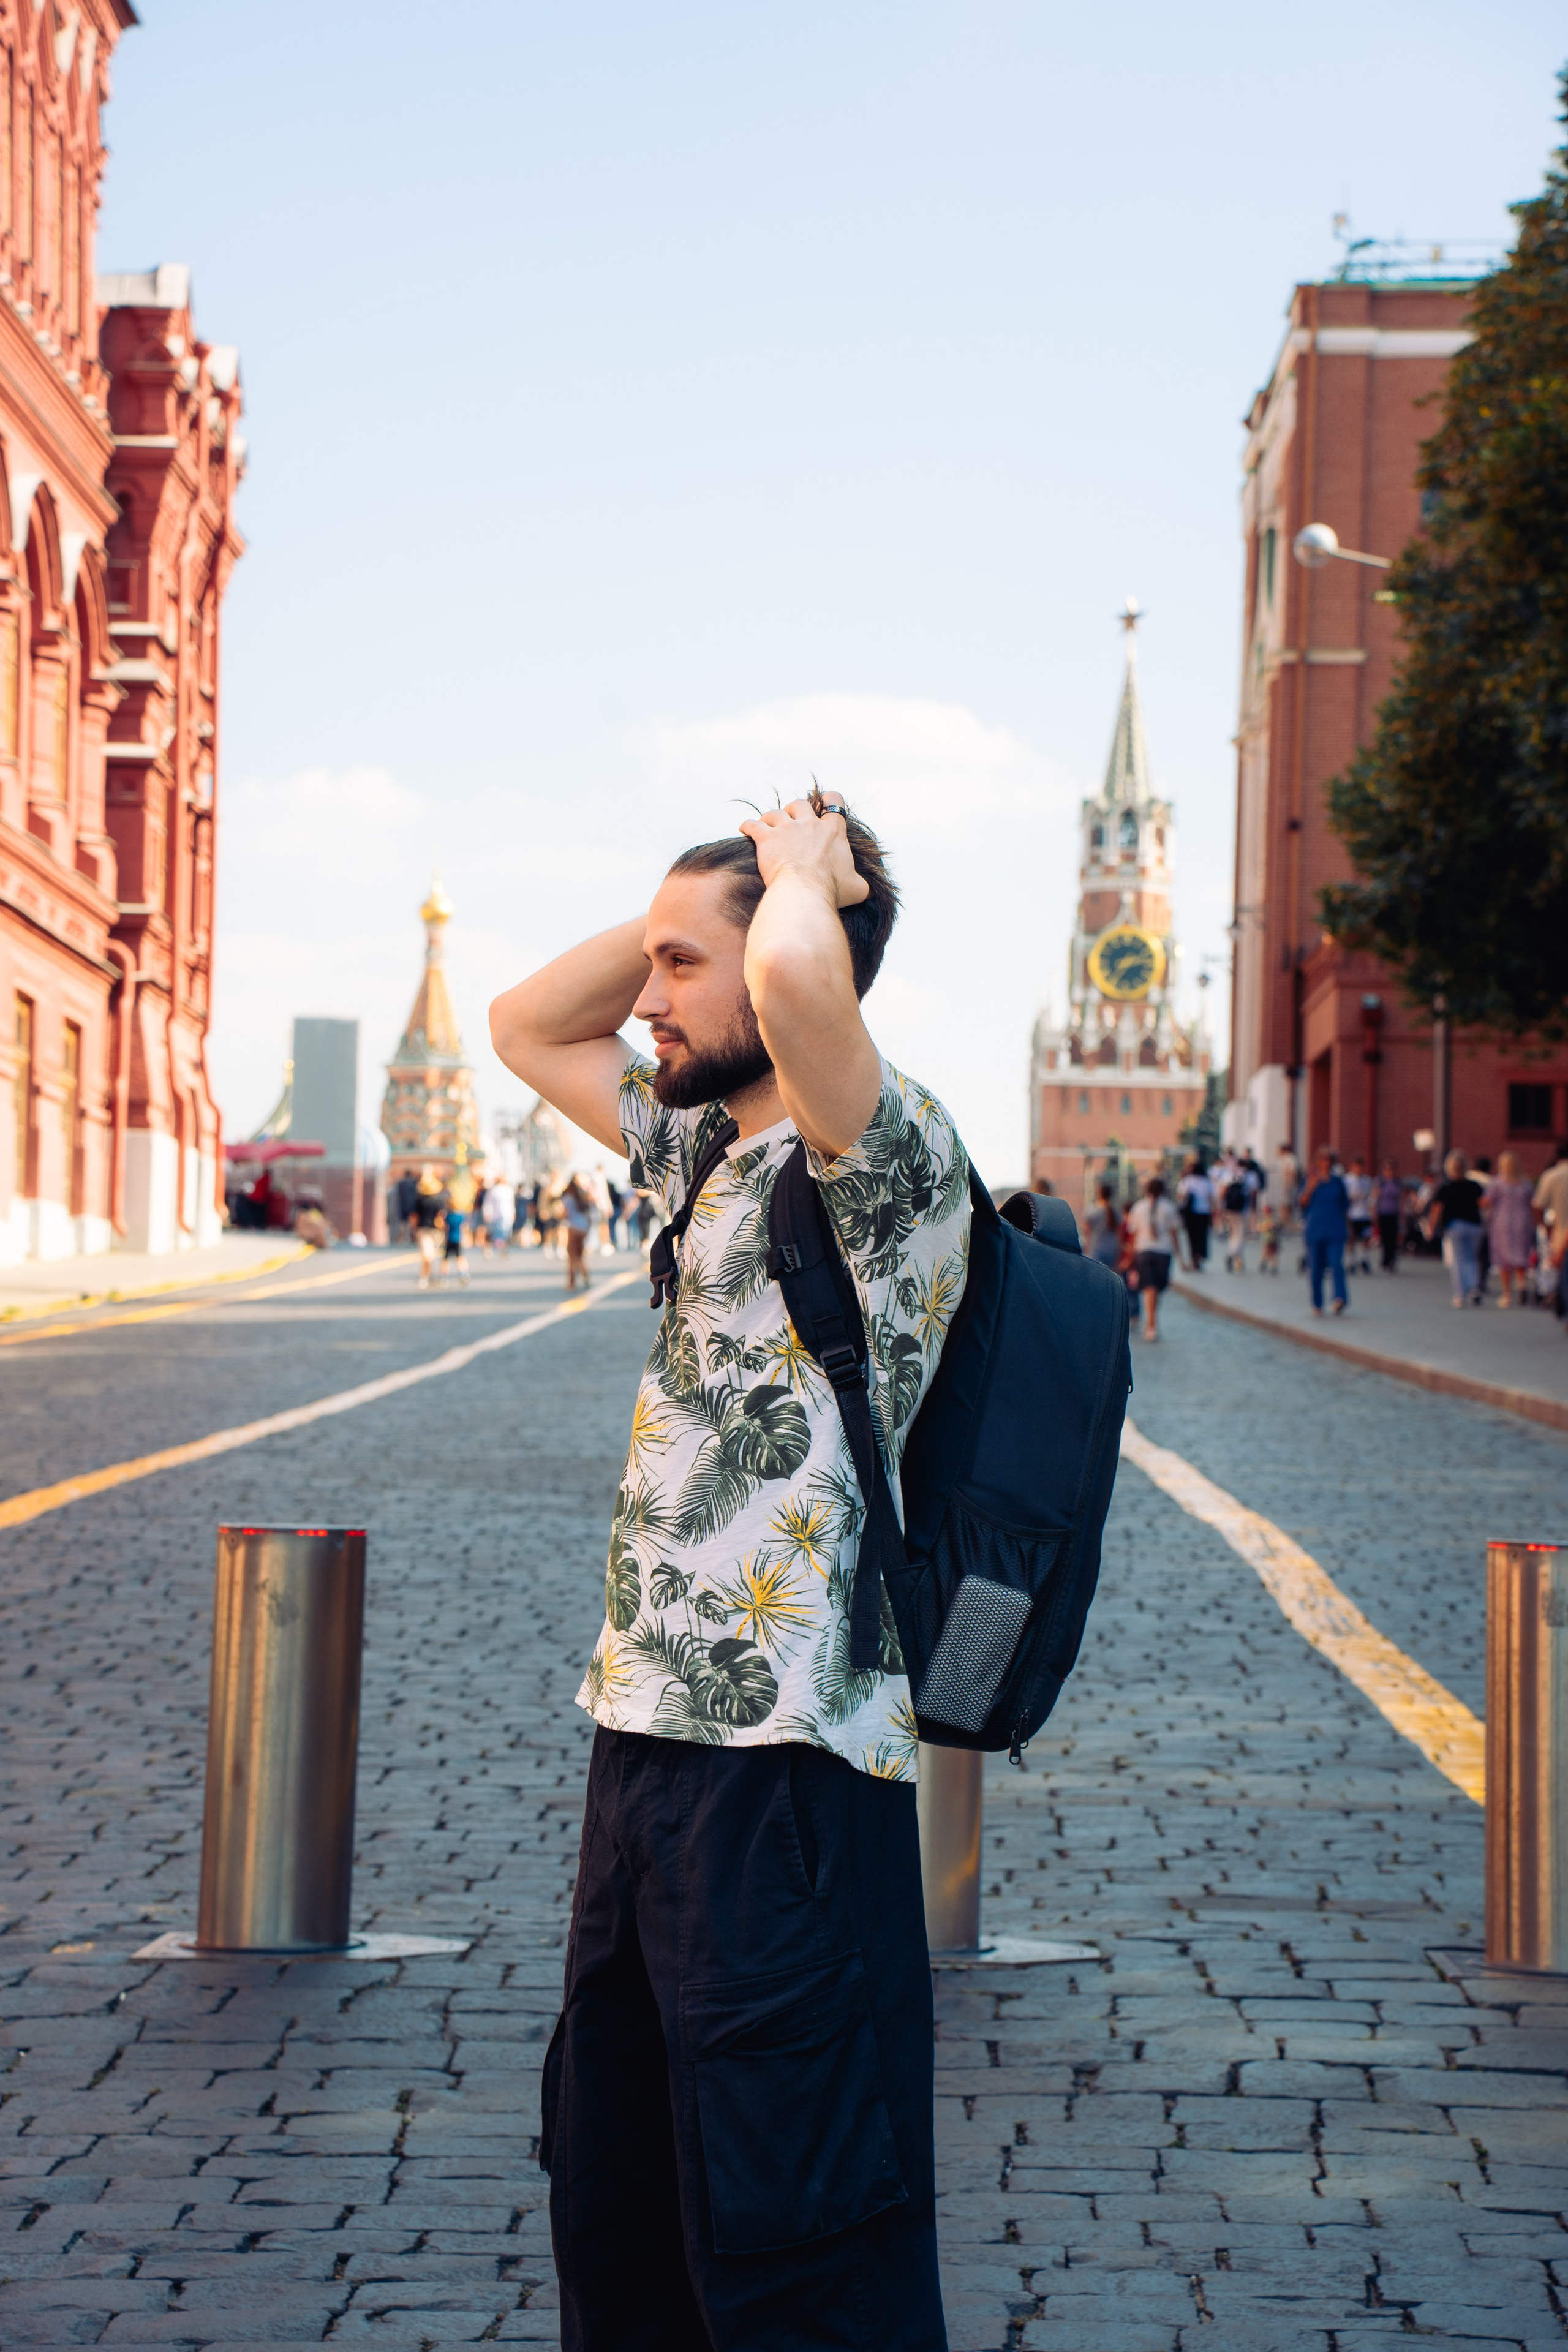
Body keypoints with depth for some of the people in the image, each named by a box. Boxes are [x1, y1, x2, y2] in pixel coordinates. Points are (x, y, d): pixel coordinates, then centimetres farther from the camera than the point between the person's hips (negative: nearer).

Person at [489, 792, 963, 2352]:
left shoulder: (885, 1154, -14)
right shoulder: (709, 1144, 14)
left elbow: (794, 975, -35)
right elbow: (526, 1028, 27)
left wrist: (801, 878, -12)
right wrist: (675, 914, 12)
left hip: (780, 1771, -9)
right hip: (644, 1741, 10)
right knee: (612, 2207, 20)